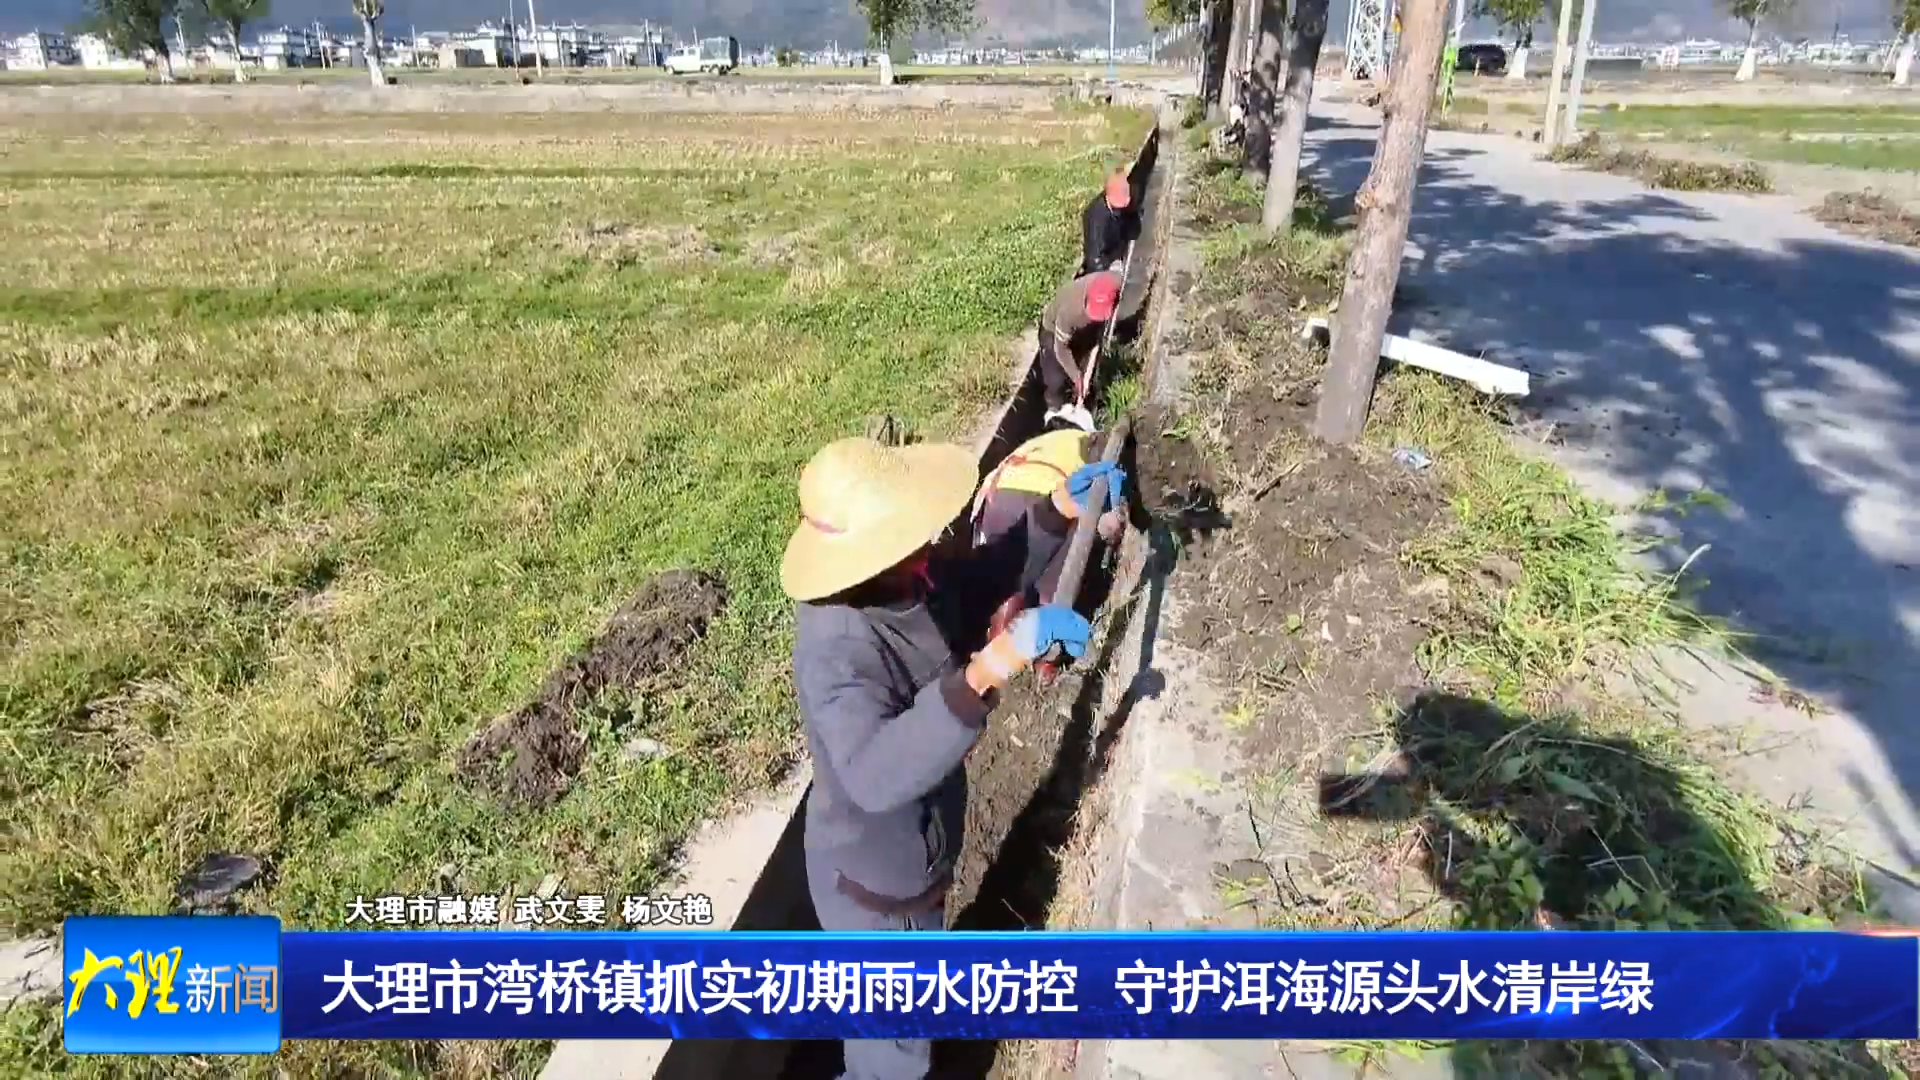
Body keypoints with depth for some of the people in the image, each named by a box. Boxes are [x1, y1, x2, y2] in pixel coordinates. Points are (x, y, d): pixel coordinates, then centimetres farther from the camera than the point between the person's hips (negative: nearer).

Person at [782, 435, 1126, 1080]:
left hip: (915, 853, 8)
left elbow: (987, 577, 3)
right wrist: (991, 668, -58)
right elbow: (878, 775, -53)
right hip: (875, 880, -8)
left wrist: (1059, 511, -11)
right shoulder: (837, 651, -39)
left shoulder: (914, 577, -15)